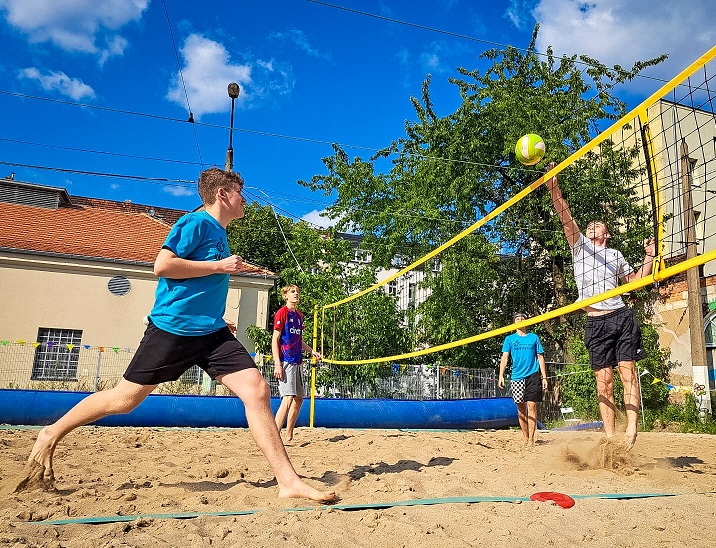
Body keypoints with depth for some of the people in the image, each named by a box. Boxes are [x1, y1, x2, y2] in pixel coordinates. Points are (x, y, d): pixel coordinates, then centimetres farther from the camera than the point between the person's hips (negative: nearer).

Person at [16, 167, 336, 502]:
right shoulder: (196, 223, -7)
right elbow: (162, 265, -18)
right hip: (172, 328, -7)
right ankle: (51, 435, 34)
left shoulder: (220, 233, 18)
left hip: (212, 332, 7)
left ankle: (288, 482, -9)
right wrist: (219, 266, -15)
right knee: (123, 400, 6)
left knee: (256, 389, -10)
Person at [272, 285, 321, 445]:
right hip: (286, 361, -9)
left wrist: (312, 351, 14)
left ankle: (289, 438, 20)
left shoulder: (299, 315, 17)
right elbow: (275, 340, -10)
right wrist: (277, 364, -17)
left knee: (298, 399, 11)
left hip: (297, 362, 9)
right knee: (288, 398, -17)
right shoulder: (282, 313, -6)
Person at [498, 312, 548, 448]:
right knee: (521, 408, 6)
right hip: (517, 376, 1)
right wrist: (501, 375, -11)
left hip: (533, 375, -1)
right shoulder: (510, 339, 9)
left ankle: (531, 439, -6)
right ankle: (526, 438, 16)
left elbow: (540, 357, 11)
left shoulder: (534, 337, 10)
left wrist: (544, 377, 5)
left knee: (531, 406, -8)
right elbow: (504, 357, 2)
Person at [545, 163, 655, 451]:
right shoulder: (579, 244, 15)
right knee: (604, 381, -3)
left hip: (621, 317, 1)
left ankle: (631, 427, -10)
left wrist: (649, 257, 14)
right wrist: (554, 189, -6)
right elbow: (565, 216, 3)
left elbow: (636, 279, 26)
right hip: (595, 322, -1)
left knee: (628, 373, -10)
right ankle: (609, 436, -1)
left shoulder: (614, 254, 20)